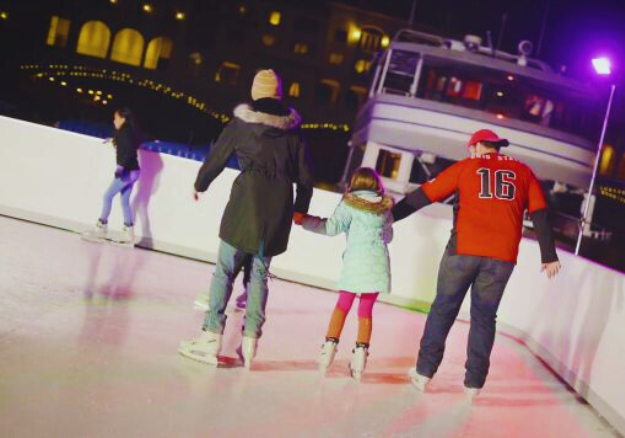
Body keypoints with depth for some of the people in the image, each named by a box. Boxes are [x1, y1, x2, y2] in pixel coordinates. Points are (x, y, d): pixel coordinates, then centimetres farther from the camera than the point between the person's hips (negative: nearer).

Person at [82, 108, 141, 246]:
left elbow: (129, 151, -22)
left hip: (127, 171, -9)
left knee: (108, 196, -4)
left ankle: (101, 228, 0)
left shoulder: (125, 133, -12)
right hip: (131, 171, 9)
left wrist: (120, 166, -30)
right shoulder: (129, 132, 14)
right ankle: (128, 235, 8)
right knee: (125, 201, 9)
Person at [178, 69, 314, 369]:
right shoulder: (293, 130, 10)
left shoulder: (241, 124, 3)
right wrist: (300, 208, 26)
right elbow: (305, 177, 12)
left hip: (246, 200, -3)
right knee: (260, 272, 10)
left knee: (225, 269, 1)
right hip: (279, 208, 3)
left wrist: (199, 185, 28)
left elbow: (216, 158, 10)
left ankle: (212, 337, -4)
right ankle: (250, 340, 7)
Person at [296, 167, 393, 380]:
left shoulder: (349, 204, 0)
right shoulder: (385, 207, 11)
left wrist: (303, 219, 3)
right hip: (378, 261, 2)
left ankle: (329, 346, 0)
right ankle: (360, 352, 1)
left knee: (343, 305, 8)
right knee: (366, 309, 7)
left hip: (355, 260, -2)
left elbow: (331, 227, -6)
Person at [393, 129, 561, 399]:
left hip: (464, 250, -1)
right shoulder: (523, 172, 14)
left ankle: (424, 372, 12)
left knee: (443, 310, 10)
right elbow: (541, 216, 8)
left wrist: (388, 216, 13)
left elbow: (423, 196, 7)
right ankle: (474, 383, 11)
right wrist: (549, 256, 10)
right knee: (484, 317, 11)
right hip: (502, 257, 2)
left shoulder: (465, 167, 9)